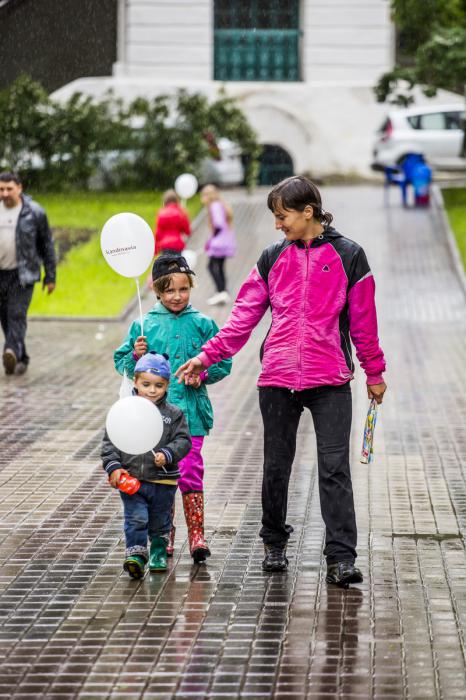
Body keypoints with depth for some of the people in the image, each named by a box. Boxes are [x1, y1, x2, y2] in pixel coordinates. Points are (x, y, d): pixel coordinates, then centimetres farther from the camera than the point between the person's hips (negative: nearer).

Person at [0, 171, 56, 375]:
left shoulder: (34, 212, -6)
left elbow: (46, 245, 1)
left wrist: (50, 276, 1)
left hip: (23, 274, -3)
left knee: (17, 315, -16)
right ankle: (21, 359, 21)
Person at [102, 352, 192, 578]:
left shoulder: (173, 414, -2)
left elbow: (182, 440, -4)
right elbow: (110, 442, 0)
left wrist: (167, 455, -22)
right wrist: (113, 467, -11)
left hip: (163, 481, 1)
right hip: (131, 479, -1)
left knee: (160, 522, 14)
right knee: (136, 519, -10)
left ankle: (159, 552, 32)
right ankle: (136, 555, -10)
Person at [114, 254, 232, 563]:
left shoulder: (202, 324, 3)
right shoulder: (143, 325, 4)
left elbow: (223, 362, 7)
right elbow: (122, 363, 9)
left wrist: (203, 374, -9)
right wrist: (136, 357, -11)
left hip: (190, 412, -1)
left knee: (190, 472, -7)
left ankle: (197, 535, -1)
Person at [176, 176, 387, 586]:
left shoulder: (348, 256, 0)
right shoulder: (273, 259, 9)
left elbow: (363, 320, 5)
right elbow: (244, 316, 9)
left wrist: (374, 373, 9)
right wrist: (207, 356, 1)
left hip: (330, 381, -3)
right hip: (278, 379, 3)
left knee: (334, 467, -8)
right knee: (276, 467, 10)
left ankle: (341, 557, -8)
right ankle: (275, 544, 28)